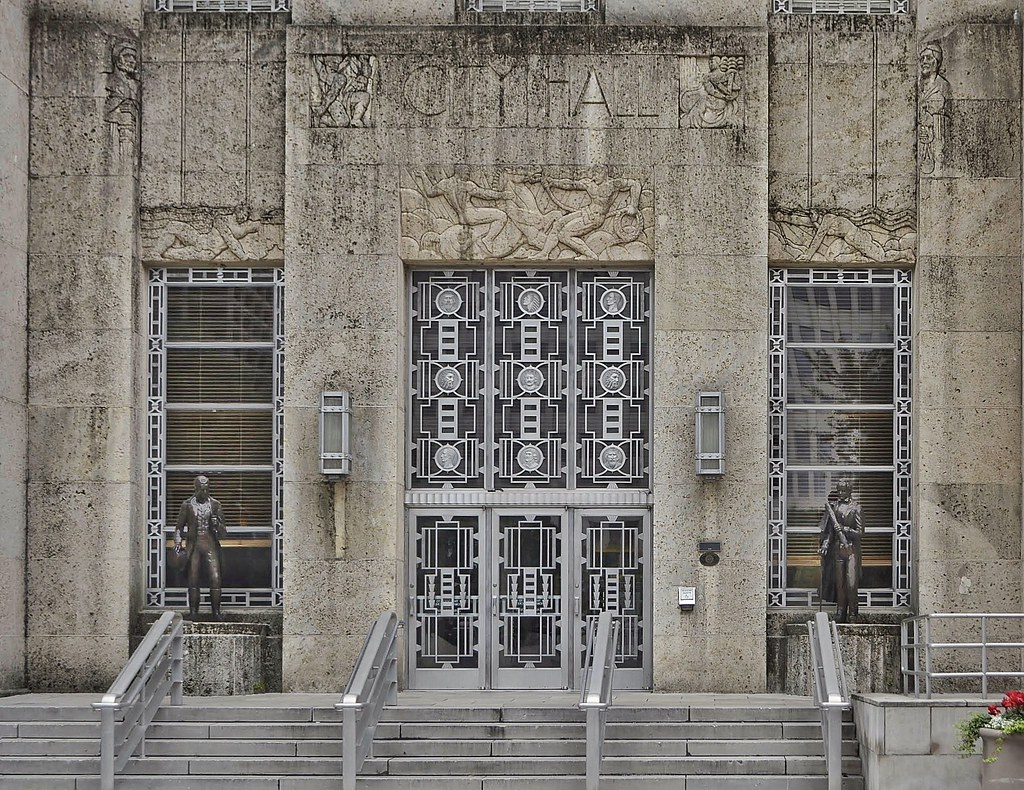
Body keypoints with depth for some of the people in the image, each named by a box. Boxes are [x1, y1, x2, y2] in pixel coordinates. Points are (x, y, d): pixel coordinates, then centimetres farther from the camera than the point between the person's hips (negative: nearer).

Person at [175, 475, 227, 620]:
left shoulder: (215, 505, 6)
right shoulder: (187, 505, 5)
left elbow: (223, 533, 8)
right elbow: (179, 527, 13)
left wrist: (217, 525, -14)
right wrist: (178, 542, -3)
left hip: (211, 545, 0)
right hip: (193, 546, 0)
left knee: (215, 578, -9)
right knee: (193, 580, -1)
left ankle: (216, 612, -2)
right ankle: (193, 612, 6)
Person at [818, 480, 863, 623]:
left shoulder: (856, 507, -2)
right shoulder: (833, 506, 9)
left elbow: (860, 532, -4)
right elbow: (829, 529, 13)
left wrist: (844, 529, -15)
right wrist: (824, 545, 3)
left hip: (852, 548, -4)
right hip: (837, 547, 4)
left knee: (851, 583, -8)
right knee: (839, 583, 5)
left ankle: (852, 615, 0)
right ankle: (840, 615, 11)